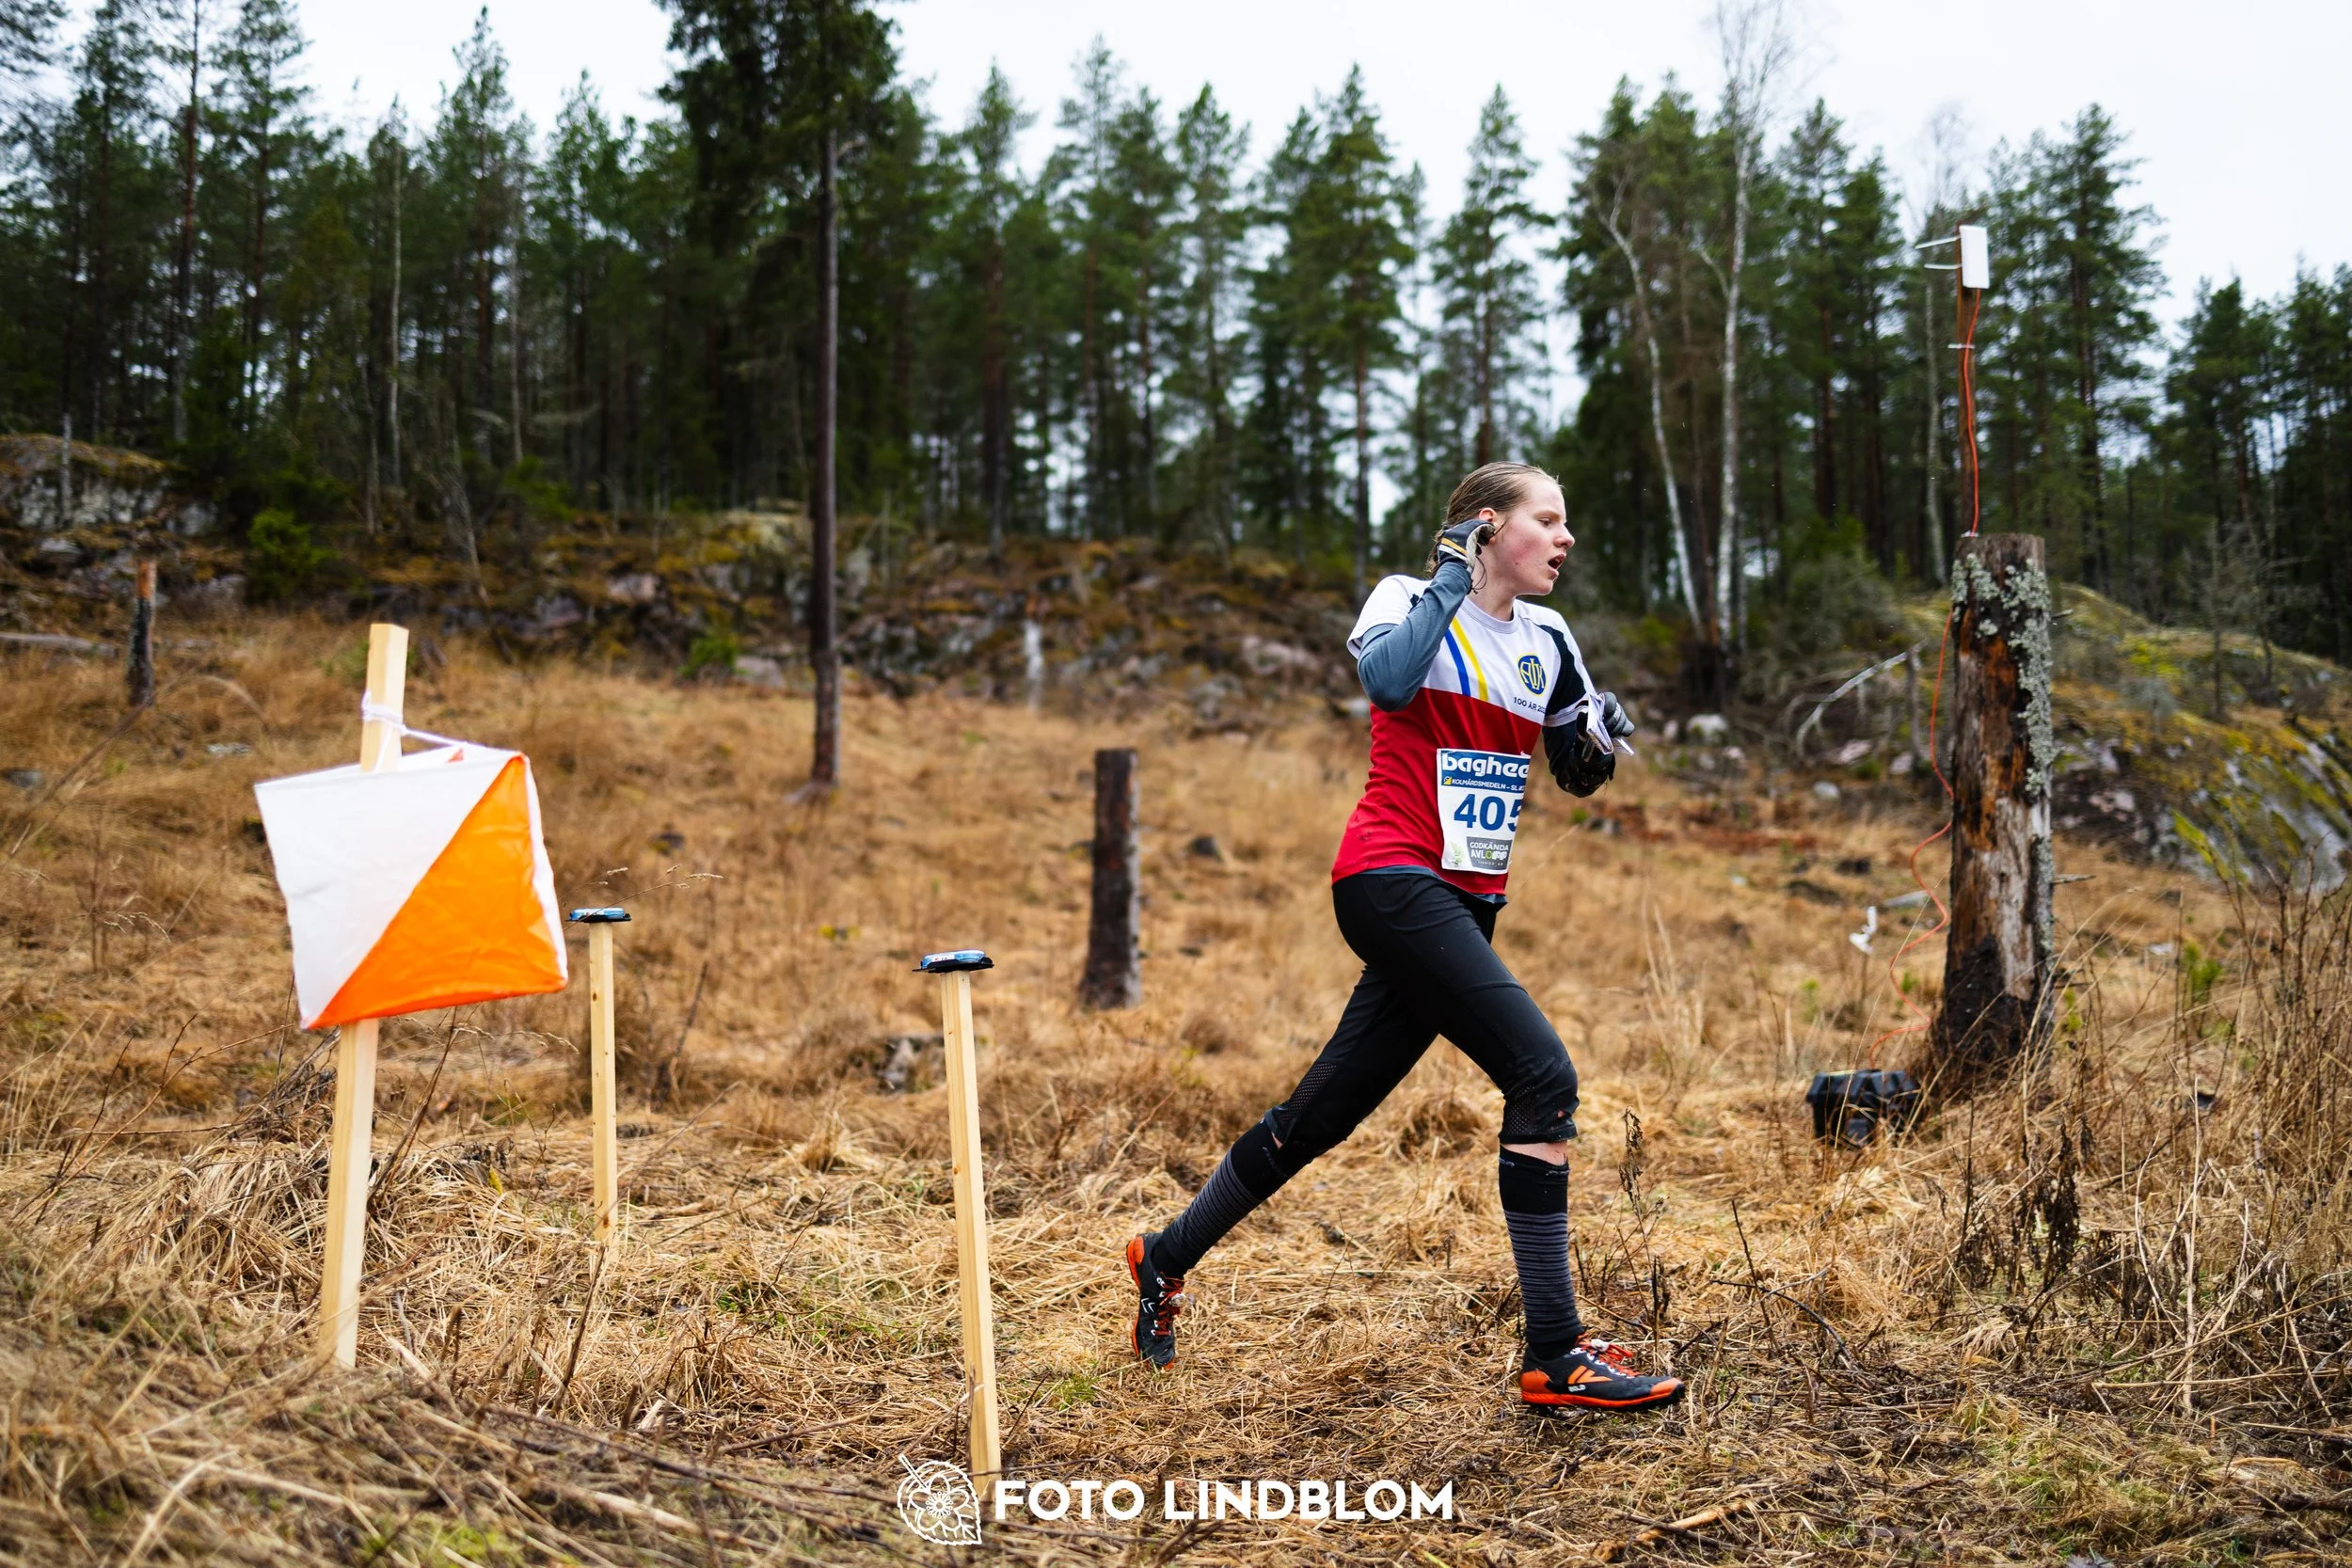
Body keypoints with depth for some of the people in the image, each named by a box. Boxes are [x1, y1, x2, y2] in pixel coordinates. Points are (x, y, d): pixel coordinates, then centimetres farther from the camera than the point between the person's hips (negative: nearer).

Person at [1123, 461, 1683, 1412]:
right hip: (1392, 879, -8)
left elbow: (1579, 774, 21)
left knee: (1326, 1112, 12)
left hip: (1463, 901, 8)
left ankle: (1166, 1256, 30)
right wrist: (1451, 580, -16)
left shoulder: (1547, 640, 15)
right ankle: (1555, 1357, -13)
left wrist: (1598, 740, 0)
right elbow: (1386, 679, -27)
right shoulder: (1410, 599, -4)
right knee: (1543, 1075, -18)